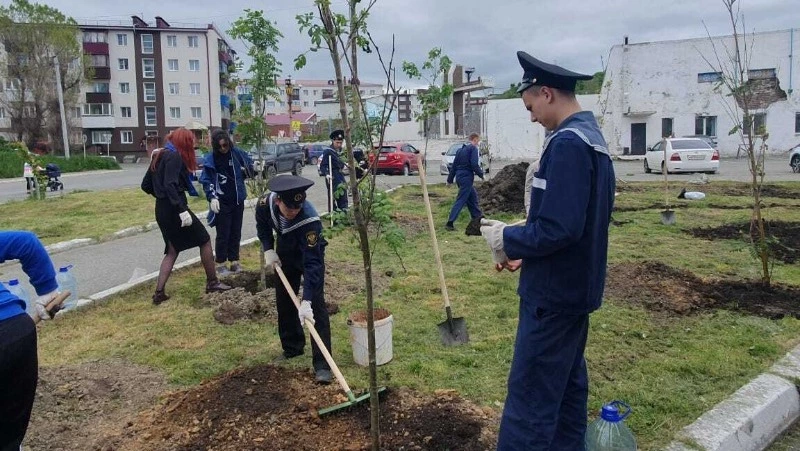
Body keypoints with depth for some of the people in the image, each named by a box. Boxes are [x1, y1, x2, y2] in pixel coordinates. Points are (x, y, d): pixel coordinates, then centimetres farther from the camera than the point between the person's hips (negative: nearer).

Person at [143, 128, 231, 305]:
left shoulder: (159, 156, 15)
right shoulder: (174, 156, -12)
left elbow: (146, 185, 19)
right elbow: (170, 185, -25)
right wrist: (182, 210, -29)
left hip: (162, 209, 9)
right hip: (174, 209, -9)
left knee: (172, 250, 15)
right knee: (205, 240, 6)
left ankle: (159, 292, 9)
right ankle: (212, 282, 13)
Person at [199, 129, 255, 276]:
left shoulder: (237, 153, -2)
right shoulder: (210, 159, -8)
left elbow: (249, 163, 15)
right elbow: (206, 181, -7)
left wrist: (248, 169, -7)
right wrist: (212, 197, -19)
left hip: (238, 200, 3)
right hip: (221, 202, -3)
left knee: (235, 233, 11)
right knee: (223, 234, 0)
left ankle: (234, 262, 21)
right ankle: (220, 264, 11)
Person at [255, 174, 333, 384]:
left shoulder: (310, 220, -42)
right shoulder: (266, 203, -28)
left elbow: (312, 263, -43)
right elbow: (262, 225, -2)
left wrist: (306, 301, -47)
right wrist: (268, 250, -13)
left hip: (311, 253, -5)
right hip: (285, 253, 5)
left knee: (316, 304, -14)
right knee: (283, 301, 11)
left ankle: (322, 364, -12)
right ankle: (292, 348, 30)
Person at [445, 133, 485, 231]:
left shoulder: (461, 149, 17)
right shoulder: (474, 149, -7)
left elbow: (454, 165, 17)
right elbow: (474, 165, -18)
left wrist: (450, 180, 20)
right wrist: (481, 174, -3)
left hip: (459, 176, 9)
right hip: (467, 177, -9)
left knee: (472, 195, 23)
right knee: (461, 200, -9)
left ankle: (477, 216, 33)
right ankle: (450, 223, -14)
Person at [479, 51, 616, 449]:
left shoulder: (566, 143, -20)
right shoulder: (592, 137, 13)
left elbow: (558, 228, -27)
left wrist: (507, 239, -11)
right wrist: (524, 252, 10)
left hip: (553, 293, -10)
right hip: (576, 286, 10)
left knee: (530, 397, -2)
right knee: (567, 385, 20)